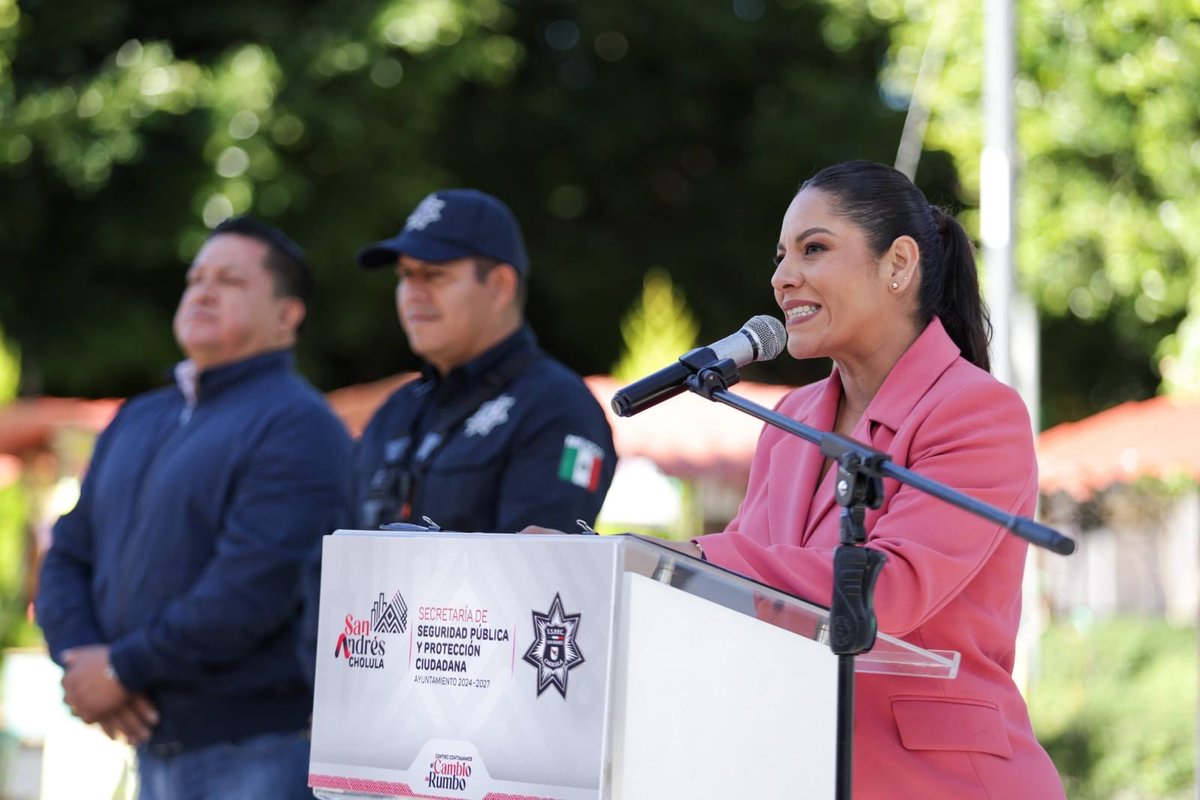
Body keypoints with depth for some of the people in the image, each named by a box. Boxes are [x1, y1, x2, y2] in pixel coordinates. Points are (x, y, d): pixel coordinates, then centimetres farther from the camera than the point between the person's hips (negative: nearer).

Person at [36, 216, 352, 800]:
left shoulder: (296, 425, -10)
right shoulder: (137, 421, 17)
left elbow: (253, 588, -20)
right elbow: (68, 556, 14)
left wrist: (123, 668, -15)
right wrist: (78, 660, -5)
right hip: (154, 747, 8)